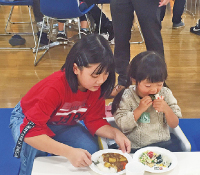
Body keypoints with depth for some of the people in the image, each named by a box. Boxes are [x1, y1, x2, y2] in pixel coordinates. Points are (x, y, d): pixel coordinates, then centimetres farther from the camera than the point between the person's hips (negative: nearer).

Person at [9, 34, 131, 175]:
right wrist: (69, 152, -52)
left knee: (91, 150, -19)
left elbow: (95, 121, -12)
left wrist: (115, 133, -32)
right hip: (27, 120, -4)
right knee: (36, 152, -35)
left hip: (63, 124, 5)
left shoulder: (96, 86, -21)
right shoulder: (55, 88, -39)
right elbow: (30, 131, -44)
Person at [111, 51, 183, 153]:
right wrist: (139, 109, -20)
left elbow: (174, 125, 3)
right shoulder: (126, 97, -7)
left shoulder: (165, 94, 1)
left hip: (163, 144, 3)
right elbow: (122, 125, -11)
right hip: (134, 147, -2)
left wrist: (167, 109, -16)